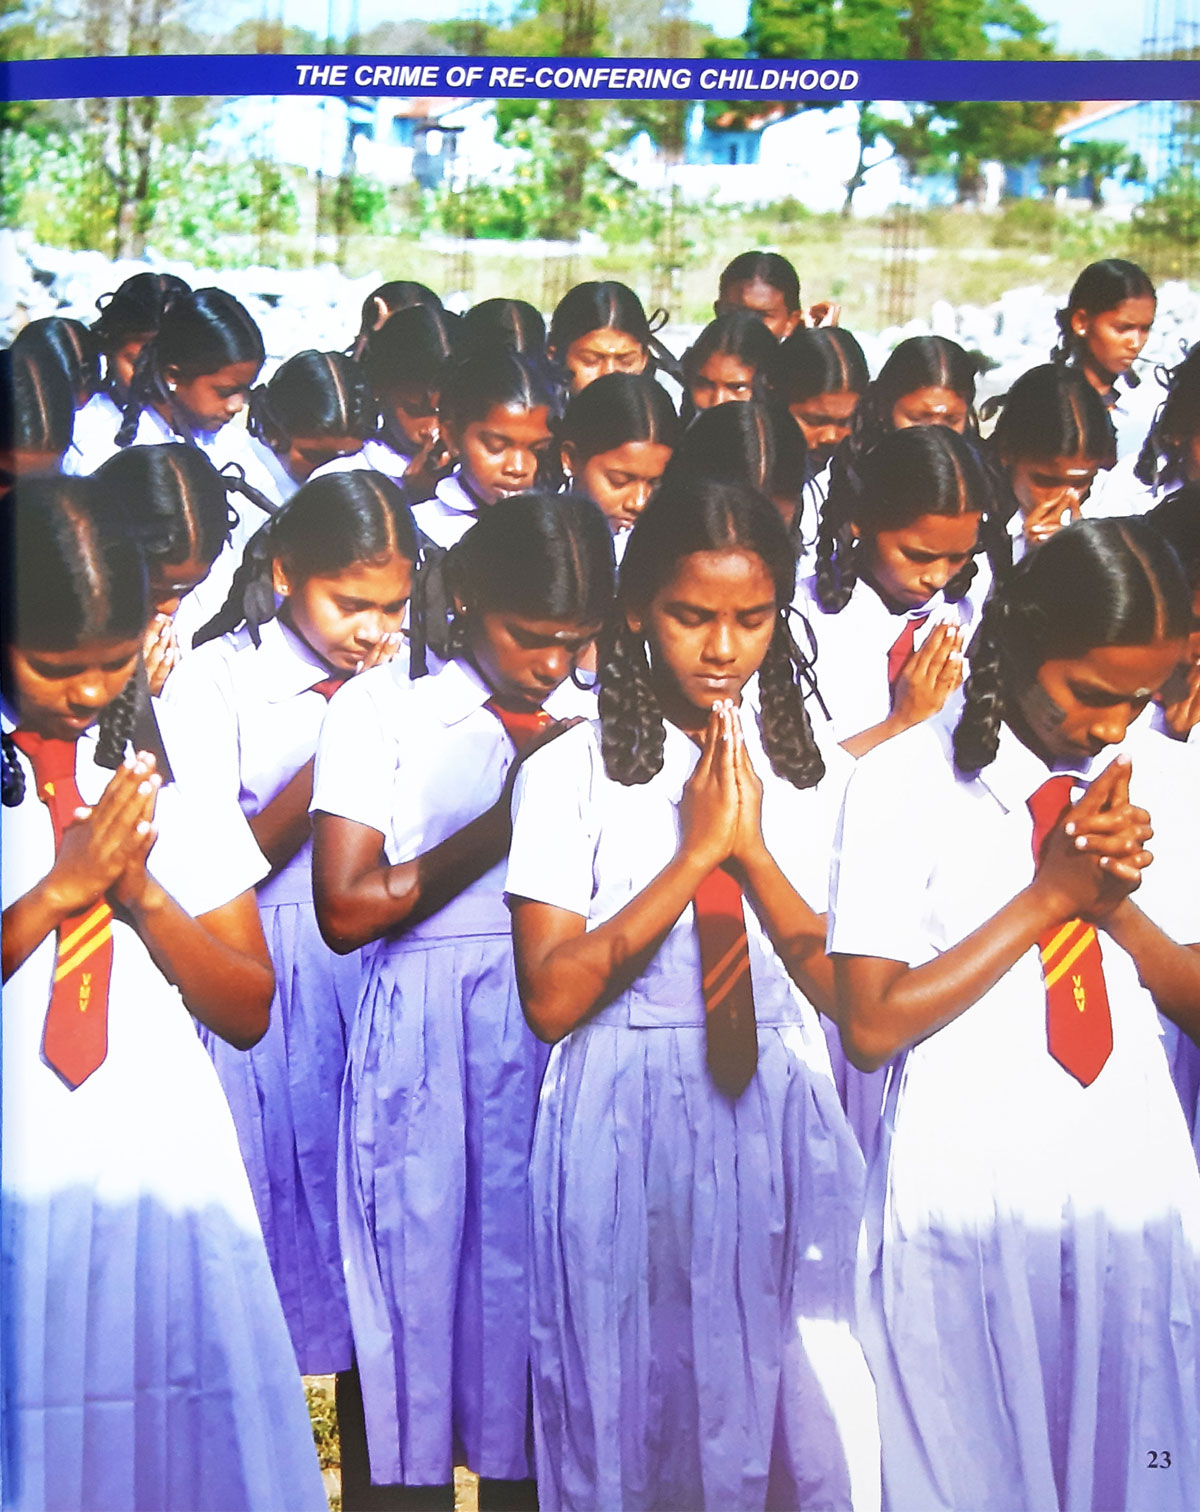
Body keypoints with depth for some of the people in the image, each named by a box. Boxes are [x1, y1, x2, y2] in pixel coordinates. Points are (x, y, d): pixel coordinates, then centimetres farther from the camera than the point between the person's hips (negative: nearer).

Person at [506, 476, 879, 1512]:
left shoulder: (812, 773, 4)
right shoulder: (572, 772, -5)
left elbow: (845, 988, -2)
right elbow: (552, 998, -12)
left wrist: (752, 849, -15)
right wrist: (695, 854, -16)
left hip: (784, 1123, 2)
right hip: (628, 1131, -2)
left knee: (800, 1413, 8)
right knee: (636, 1409, 9)